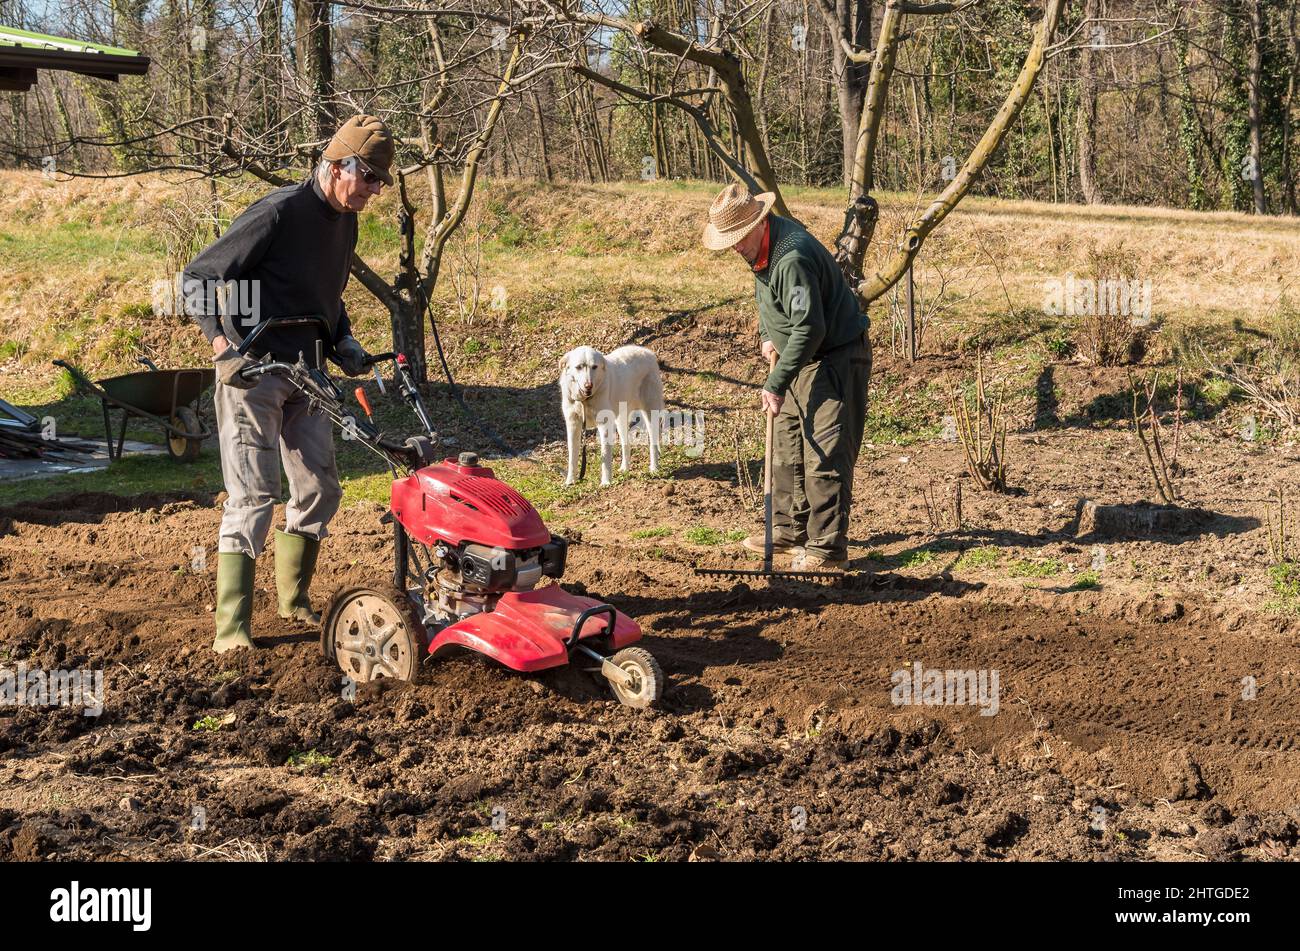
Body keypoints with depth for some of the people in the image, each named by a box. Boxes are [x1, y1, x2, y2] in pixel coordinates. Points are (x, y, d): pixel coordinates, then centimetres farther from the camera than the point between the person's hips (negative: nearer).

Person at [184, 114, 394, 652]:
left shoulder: (345, 223, 8)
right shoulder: (279, 213, -18)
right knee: (253, 496, -11)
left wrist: (343, 341, 8)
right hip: (253, 373, -8)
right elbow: (197, 279, -18)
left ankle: (294, 602, 26)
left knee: (320, 490, 10)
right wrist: (223, 348, -27)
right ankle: (231, 629, -9)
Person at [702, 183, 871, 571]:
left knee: (825, 455, -11)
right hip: (801, 358, 11)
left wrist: (777, 384, -26)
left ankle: (827, 549, -8)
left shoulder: (792, 258, -29)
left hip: (836, 359, -11)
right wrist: (767, 336, 9)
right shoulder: (763, 245, 4)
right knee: (787, 447, 17)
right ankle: (790, 531, 28)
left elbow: (809, 328, -31)